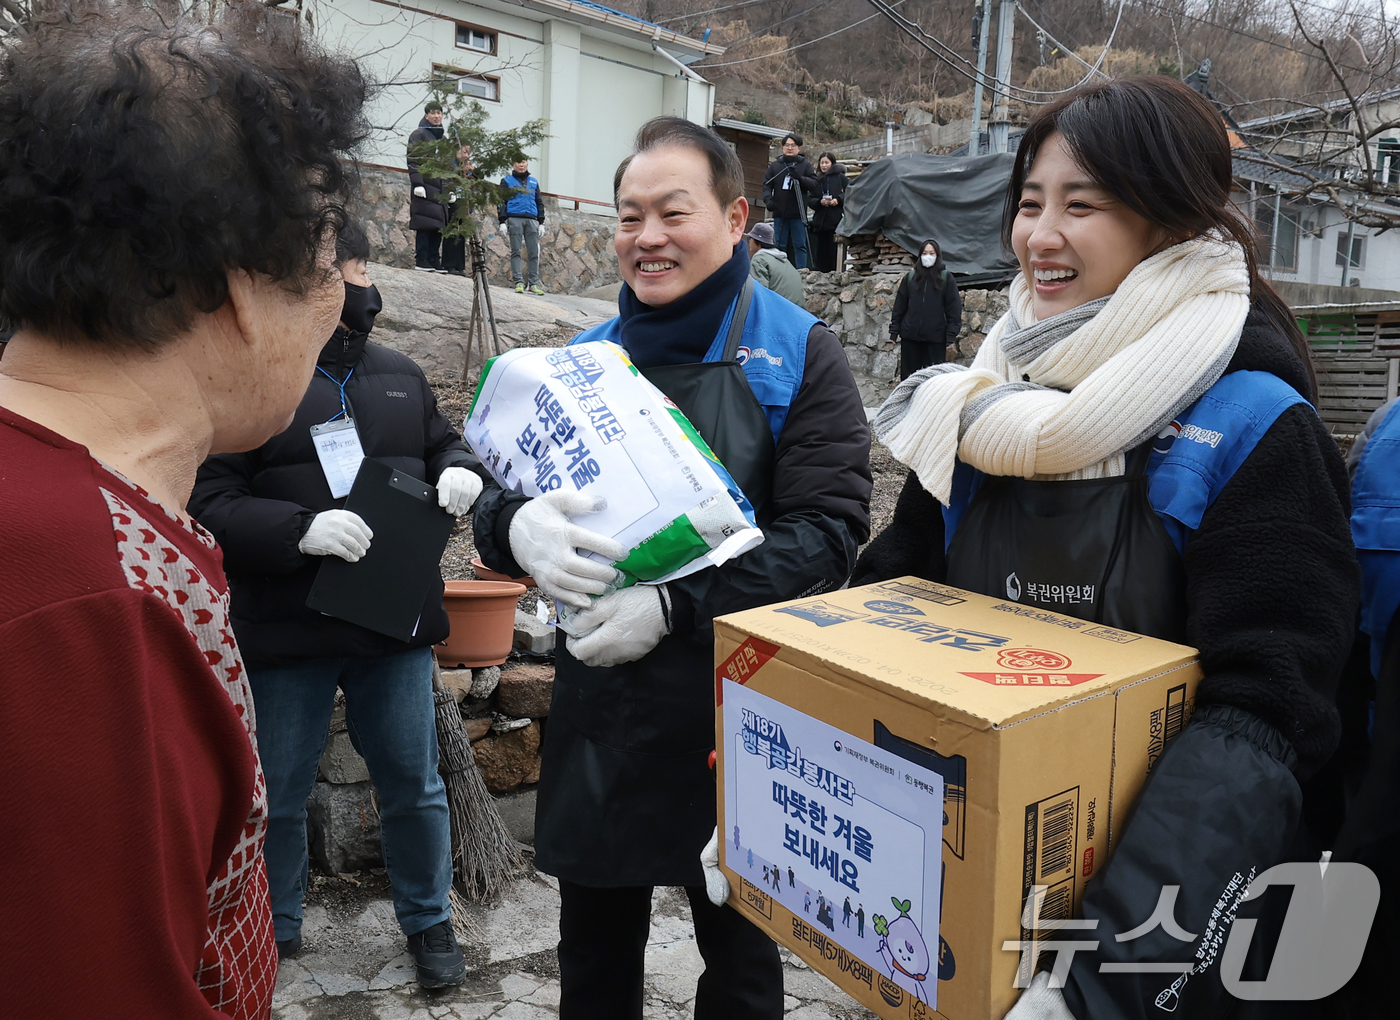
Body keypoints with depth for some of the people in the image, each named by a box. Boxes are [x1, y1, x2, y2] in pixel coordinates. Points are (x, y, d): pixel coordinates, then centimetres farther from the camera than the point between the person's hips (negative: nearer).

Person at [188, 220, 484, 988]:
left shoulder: (397, 375, 9)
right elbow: (210, 505, -11)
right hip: (286, 633, -3)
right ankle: (274, 931, 38)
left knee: (414, 784, 14)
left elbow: (441, 443, 21)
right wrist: (303, 529, -26)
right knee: (277, 797, 14)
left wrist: (459, 470, -3)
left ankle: (428, 921, 35)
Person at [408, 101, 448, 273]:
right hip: (425, 187, -7)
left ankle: (434, 262, 5)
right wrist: (417, 183, -18)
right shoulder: (419, 135, 0)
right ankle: (421, 261, -9)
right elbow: (413, 160, -8)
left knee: (438, 226, 3)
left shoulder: (442, 139, 22)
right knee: (424, 226, -11)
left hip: (439, 188, 7)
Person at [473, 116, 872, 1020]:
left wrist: (675, 606, -26)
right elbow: (498, 500, 5)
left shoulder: (796, 355, -6)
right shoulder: (586, 359, 6)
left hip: (739, 725, -3)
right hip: (598, 717, 4)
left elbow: (830, 530, -16)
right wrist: (518, 527, -20)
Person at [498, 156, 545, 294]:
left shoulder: (533, 181, 20)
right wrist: (502, 221, -6)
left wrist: (541, 222, 13)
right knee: (516, 251, -5)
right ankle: (518, 282, -7)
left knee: (534, 253, -2)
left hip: (531, 220, 3)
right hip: (514, 219, -3)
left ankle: (534, 283, 0)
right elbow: (501, 201, 5)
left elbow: (539, 202, 21)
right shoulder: (507, 181, 10)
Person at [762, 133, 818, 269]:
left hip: (798, 213, -2)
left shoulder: (805, 165, 3)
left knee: (800, 245, -1)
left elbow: (814, 185, -5)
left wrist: (799, 177, -20)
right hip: (779, 213, 2)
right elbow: (767, 184, 6)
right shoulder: (775, 165, 9)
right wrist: (768, 199, -13)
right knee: (780, 245, 8)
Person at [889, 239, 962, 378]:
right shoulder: (910, 277, 8)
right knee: (908, 375, 7)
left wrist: (951, 335, -6)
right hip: (910, 335, 2)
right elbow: (899, 305, 10)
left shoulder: (946, 278, 2)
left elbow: (954, 307, 0)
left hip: (935, 336, -2)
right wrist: (894, 330, 6)